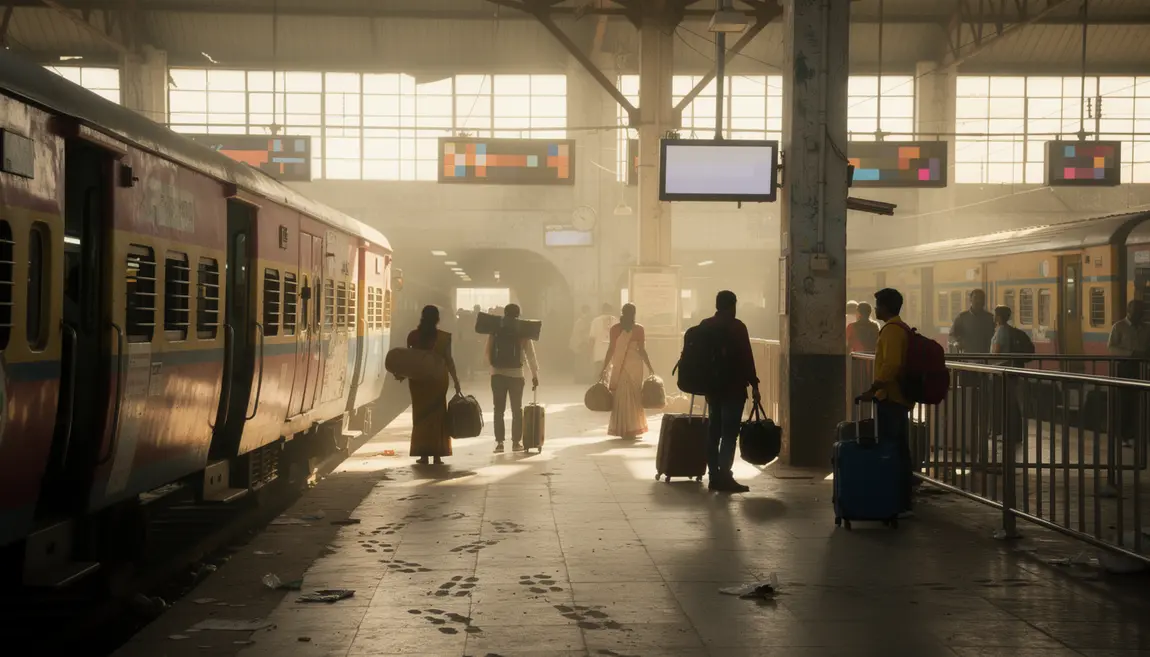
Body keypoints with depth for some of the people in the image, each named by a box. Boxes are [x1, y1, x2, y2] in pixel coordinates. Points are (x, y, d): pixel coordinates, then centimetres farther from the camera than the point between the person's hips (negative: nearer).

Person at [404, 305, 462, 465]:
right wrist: (456, 382, -1)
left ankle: (423, 454, 5)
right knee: (437, 415, 8)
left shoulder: (413, 336, -4)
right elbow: (448, 360, -6)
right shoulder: (444, 337, -5)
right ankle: (437, 454, 5)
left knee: (421, 415, 9)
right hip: (438, 380, 0)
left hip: (418, 379, 0)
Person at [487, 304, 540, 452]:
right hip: (515, 374, -1)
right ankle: (516, 442, 8)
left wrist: (494, 364, 11)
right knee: (517, 409, 9)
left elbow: (488, 352, 0)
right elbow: (530, 355, -3)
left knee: (499, 409, 6)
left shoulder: (495, 331, 2)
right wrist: (535, 375, 1)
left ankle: (499, 442, 1)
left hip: (497, 373, 1)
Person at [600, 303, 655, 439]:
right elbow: (642, 351, -5)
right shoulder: (638, 329, -4)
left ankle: (622, 428, 6)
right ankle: (632, 429, 11)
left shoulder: (615, 328, -3)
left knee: (621, 397, 7)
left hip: (620, 366, 0)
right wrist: (650, 368, 5)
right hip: (635, 365, 0)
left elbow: (611, 349, -5)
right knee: (634, 396, 10)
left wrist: (604, 368, 0)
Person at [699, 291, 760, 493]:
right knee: (729, 432, -6)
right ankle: (724, 477, -11)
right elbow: (746, 358, -12)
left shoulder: (705, 326, 8)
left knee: (714, 430, 10)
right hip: (733, 386, -6)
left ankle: (714, 476, 10)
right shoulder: (737, 327, -10)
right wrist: (754, 385, -8)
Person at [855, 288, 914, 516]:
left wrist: (872, 390, -22)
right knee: (900, 452, 11)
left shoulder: (891, 329, -14)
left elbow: (890, 365, -25)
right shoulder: (901, 328, 17)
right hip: (900, 398, 10)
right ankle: (903, 502, 15)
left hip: (889, 399, -10)